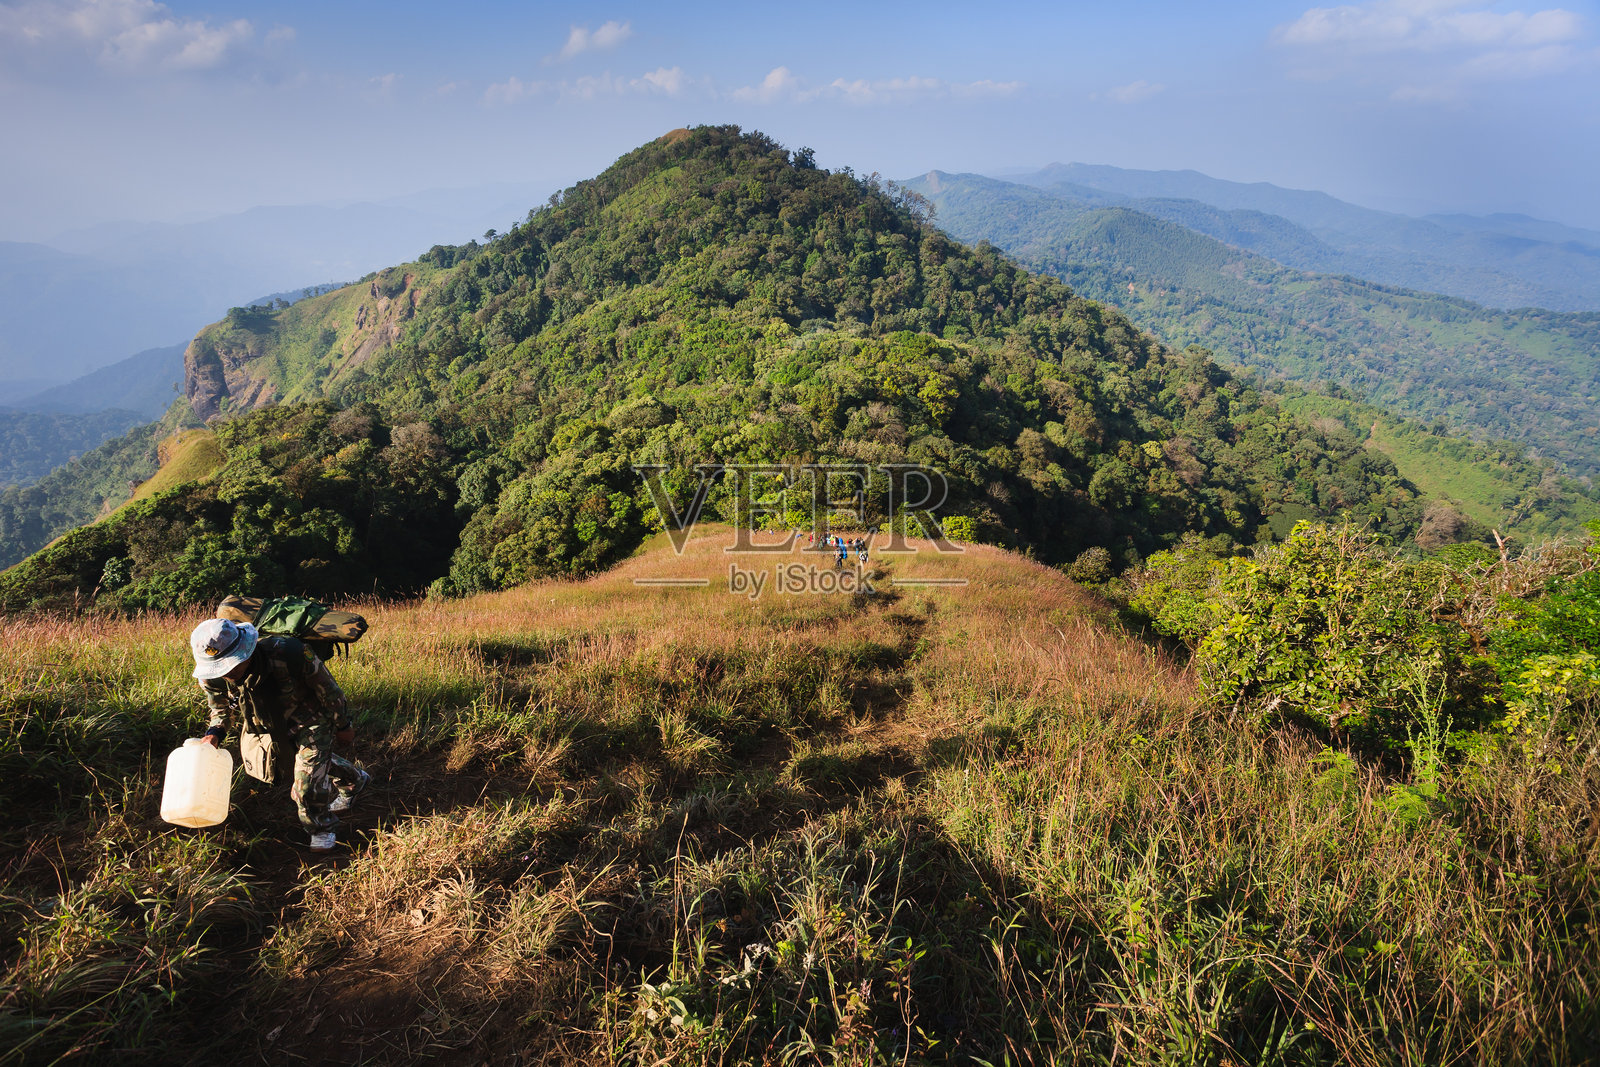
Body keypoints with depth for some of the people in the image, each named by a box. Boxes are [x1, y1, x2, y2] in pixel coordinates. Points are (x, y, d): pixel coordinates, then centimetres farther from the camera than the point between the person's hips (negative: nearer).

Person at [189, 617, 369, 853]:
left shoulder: (288, 654, -40)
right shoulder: (211, 678, -25)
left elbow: (329, 690, -22)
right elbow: (220, 708, 1)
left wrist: (342, 726, -8)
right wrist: (214, 733, -21)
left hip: (309, 716, -5)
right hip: (267, 723, 5)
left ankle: (322, 829, 16)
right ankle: (354, 780, 50)